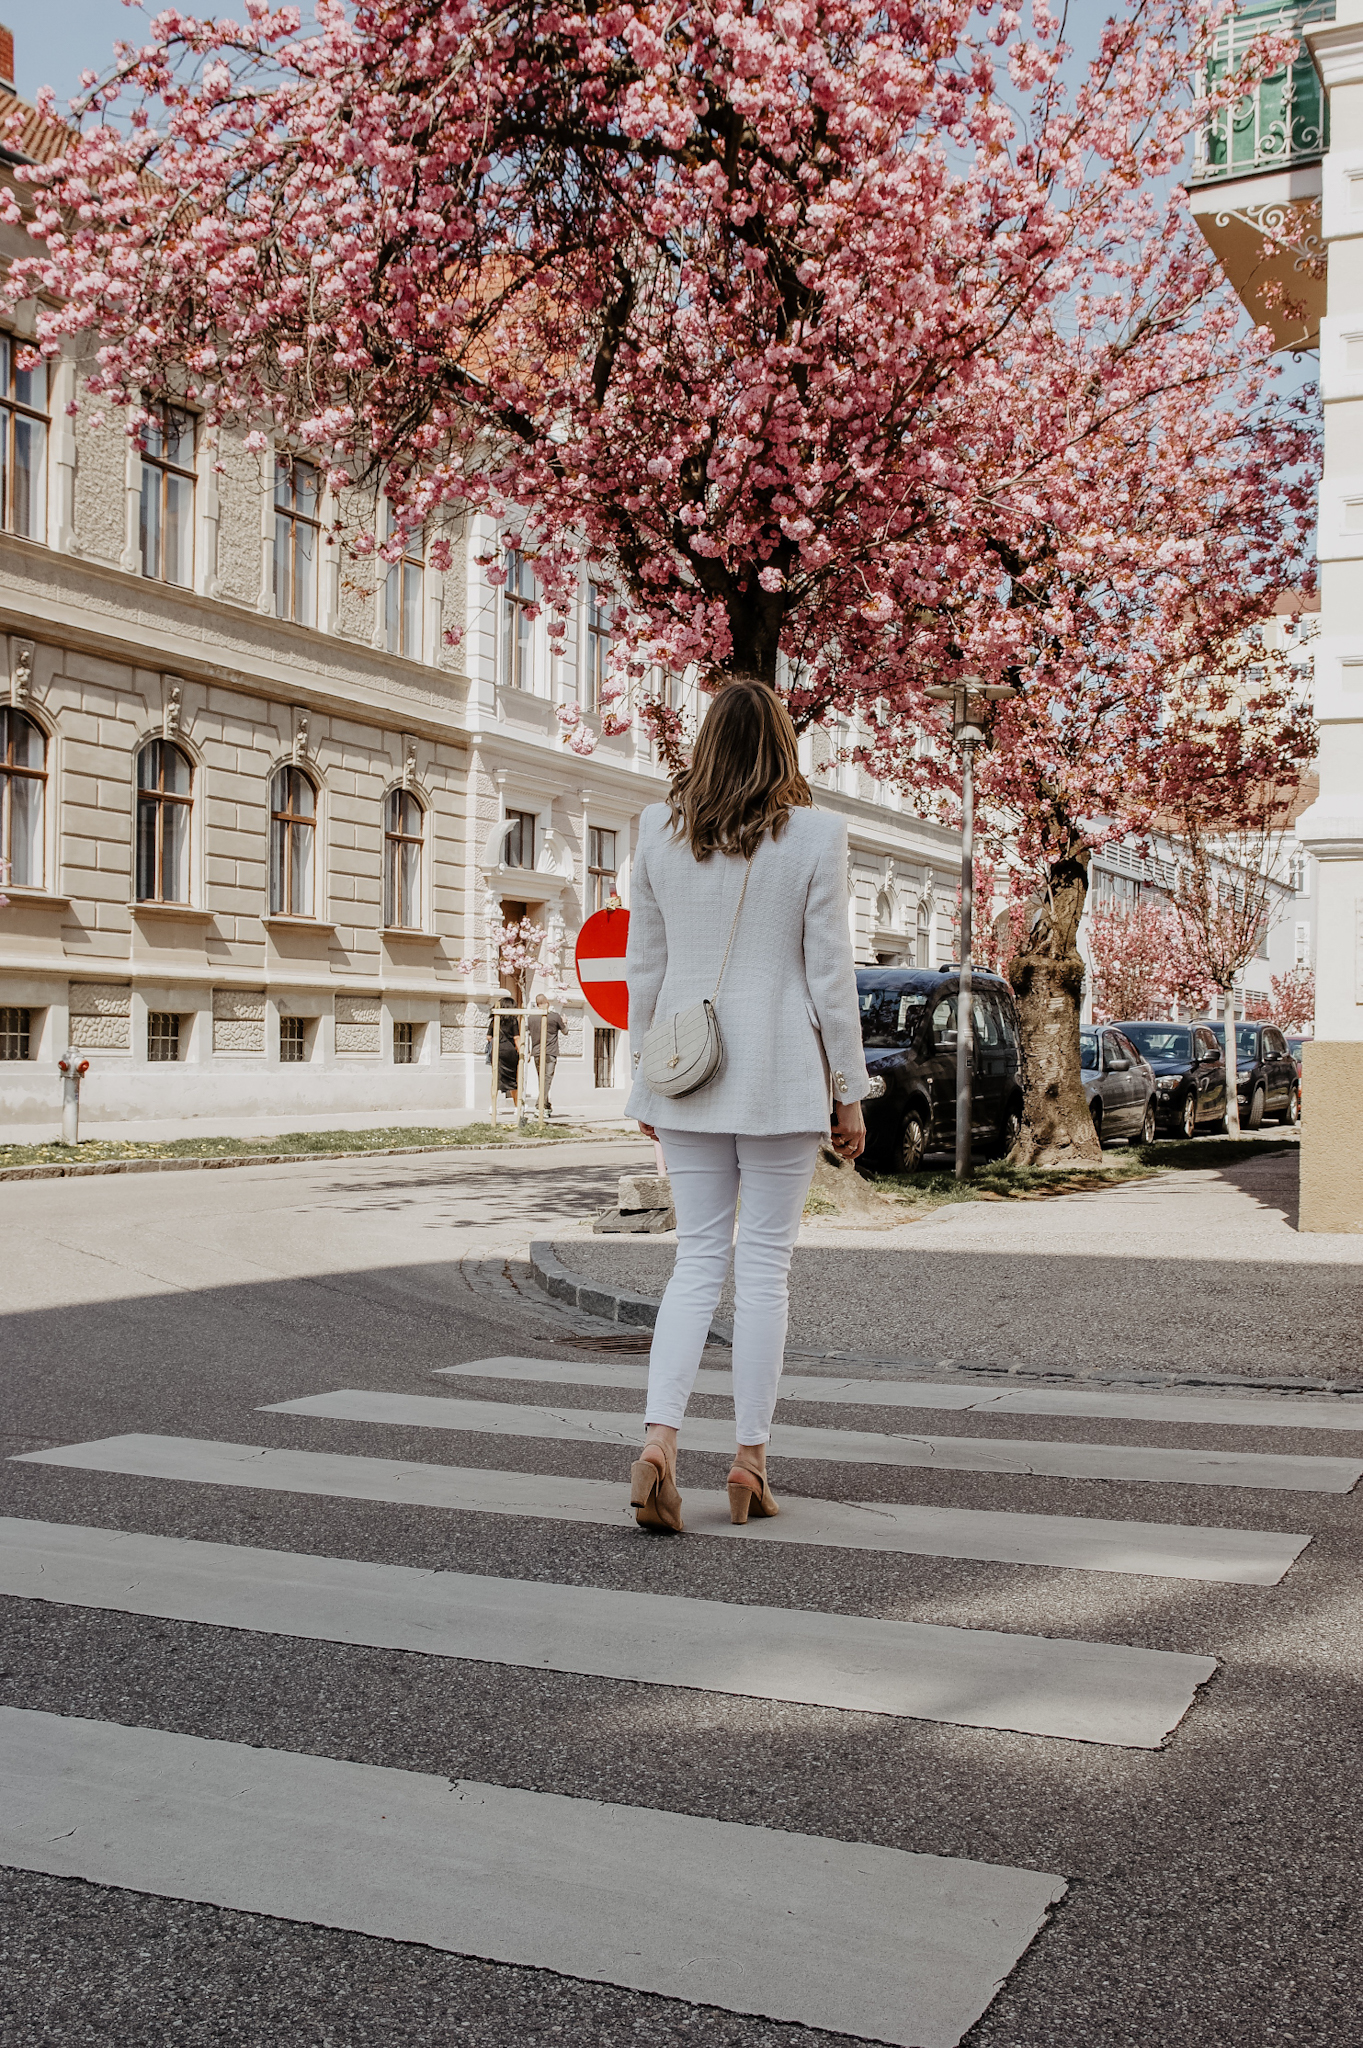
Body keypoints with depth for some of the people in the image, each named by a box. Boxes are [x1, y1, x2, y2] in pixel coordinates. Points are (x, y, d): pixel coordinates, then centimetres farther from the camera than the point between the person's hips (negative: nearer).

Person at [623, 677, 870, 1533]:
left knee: (698, 1259, 10)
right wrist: (850, 1092, 1)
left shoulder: (660, 828, 3)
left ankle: (659, 1441, -5)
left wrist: (647, 1074, 16)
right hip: (781, 1075, -3)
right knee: (765, 1265, 5)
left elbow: (644, 965, 6)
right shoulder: (816, 834, -6)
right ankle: (750, 1462, 12)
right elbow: (829, 972, -6)